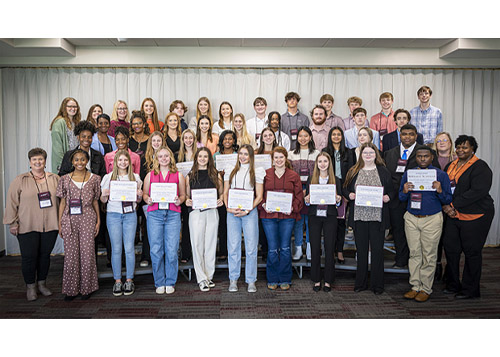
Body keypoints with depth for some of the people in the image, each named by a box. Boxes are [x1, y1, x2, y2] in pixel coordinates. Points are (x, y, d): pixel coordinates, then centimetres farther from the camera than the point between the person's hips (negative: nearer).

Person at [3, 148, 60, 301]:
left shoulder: (55, 179, 8)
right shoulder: (20, 180, 2)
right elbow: (11, 202, 0)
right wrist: (12, 223, -4)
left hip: (50, 226, 2)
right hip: (27, 227, -2)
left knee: (45, 255, 9)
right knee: (29, 257, 1)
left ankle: (42, 283, 25)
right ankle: (30, 287, 16)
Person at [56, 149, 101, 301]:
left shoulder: (94, 179, 6)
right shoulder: (65, 179, 7)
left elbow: (95, 201, 9)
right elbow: (62, 202, 8)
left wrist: (98, 220, 4)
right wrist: (59, 223, 4)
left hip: (87, 219, -1)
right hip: (69, 220, 1)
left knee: (87, 253, 1)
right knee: (70, 254, 4)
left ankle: (86, 288, 15)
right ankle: (71, 289, 17)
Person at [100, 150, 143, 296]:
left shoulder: (135, 177, 10)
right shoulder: (108, 177, 7)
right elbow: (103, 200, 9)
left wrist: (139, 195, -6)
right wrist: (104, 194, -12)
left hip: (130, 214, 0)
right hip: (113, 214, 0)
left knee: (129, 248, 0)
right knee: (116, 249, 2)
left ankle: (129, 280, 11)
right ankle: (117, 281, 12)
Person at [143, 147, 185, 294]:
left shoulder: (178, 175, 10)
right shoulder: (150, 175, 12)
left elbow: (183, 194, 14)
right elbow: (144, 194, 16)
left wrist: (179, 201, -6)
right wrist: (148, 200, -5)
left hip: (173, 214, -1)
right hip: (154, 214, 1)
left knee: (172, 250, -2)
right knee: (156, 250, 2)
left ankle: (170, 283, 14)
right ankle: (159, 283, 16)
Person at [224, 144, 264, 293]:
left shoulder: (257, 172, 6)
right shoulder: (230, 172, 14)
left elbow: (259, 196, 1)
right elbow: (225, 192, 13)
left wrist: (247, 210, -10)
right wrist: (228, 207, -5)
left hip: (250, 212, -2)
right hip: (232, 212, 2)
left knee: (251, 247, 0)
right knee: (233, 246, 4)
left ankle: (251, 280, 11)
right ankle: (233, 279, 15)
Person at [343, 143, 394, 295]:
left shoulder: (384, 172, 7)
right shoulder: (353, 171, 9)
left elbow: (392, 190, 11)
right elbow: (345, 189, 13)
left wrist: (388, 197, -9)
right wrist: (349, 195, -7)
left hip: (377, 216, -1)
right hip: (359, 215, 1)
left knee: (377, 250, 3)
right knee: (361, 250, 8)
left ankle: (377, 284, 15)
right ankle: (361, 283, 20)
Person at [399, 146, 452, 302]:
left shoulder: (441, 175, 1)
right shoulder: (408, 174, 8)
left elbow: (448, 200, 1)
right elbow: (401, 198, 10)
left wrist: (440, 191, -18)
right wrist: (405, 191, -12)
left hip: (432, 219, -2)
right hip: (411, 218, 2)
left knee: (429, 255, 3)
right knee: (414, 253, 8)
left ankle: (426, 288, 15)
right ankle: (415, 286, 18)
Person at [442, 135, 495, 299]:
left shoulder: (480, 167, -10)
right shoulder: (451, 166, 13)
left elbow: (477, 191, -20)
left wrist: (453, 204, -19)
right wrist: (446, 206, -4)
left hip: (475, 217, -7)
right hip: (454, 215, 7)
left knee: (472, 252, 2)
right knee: (450, 249, 9)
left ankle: (470, 290, 15)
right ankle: (453, 285, 24)